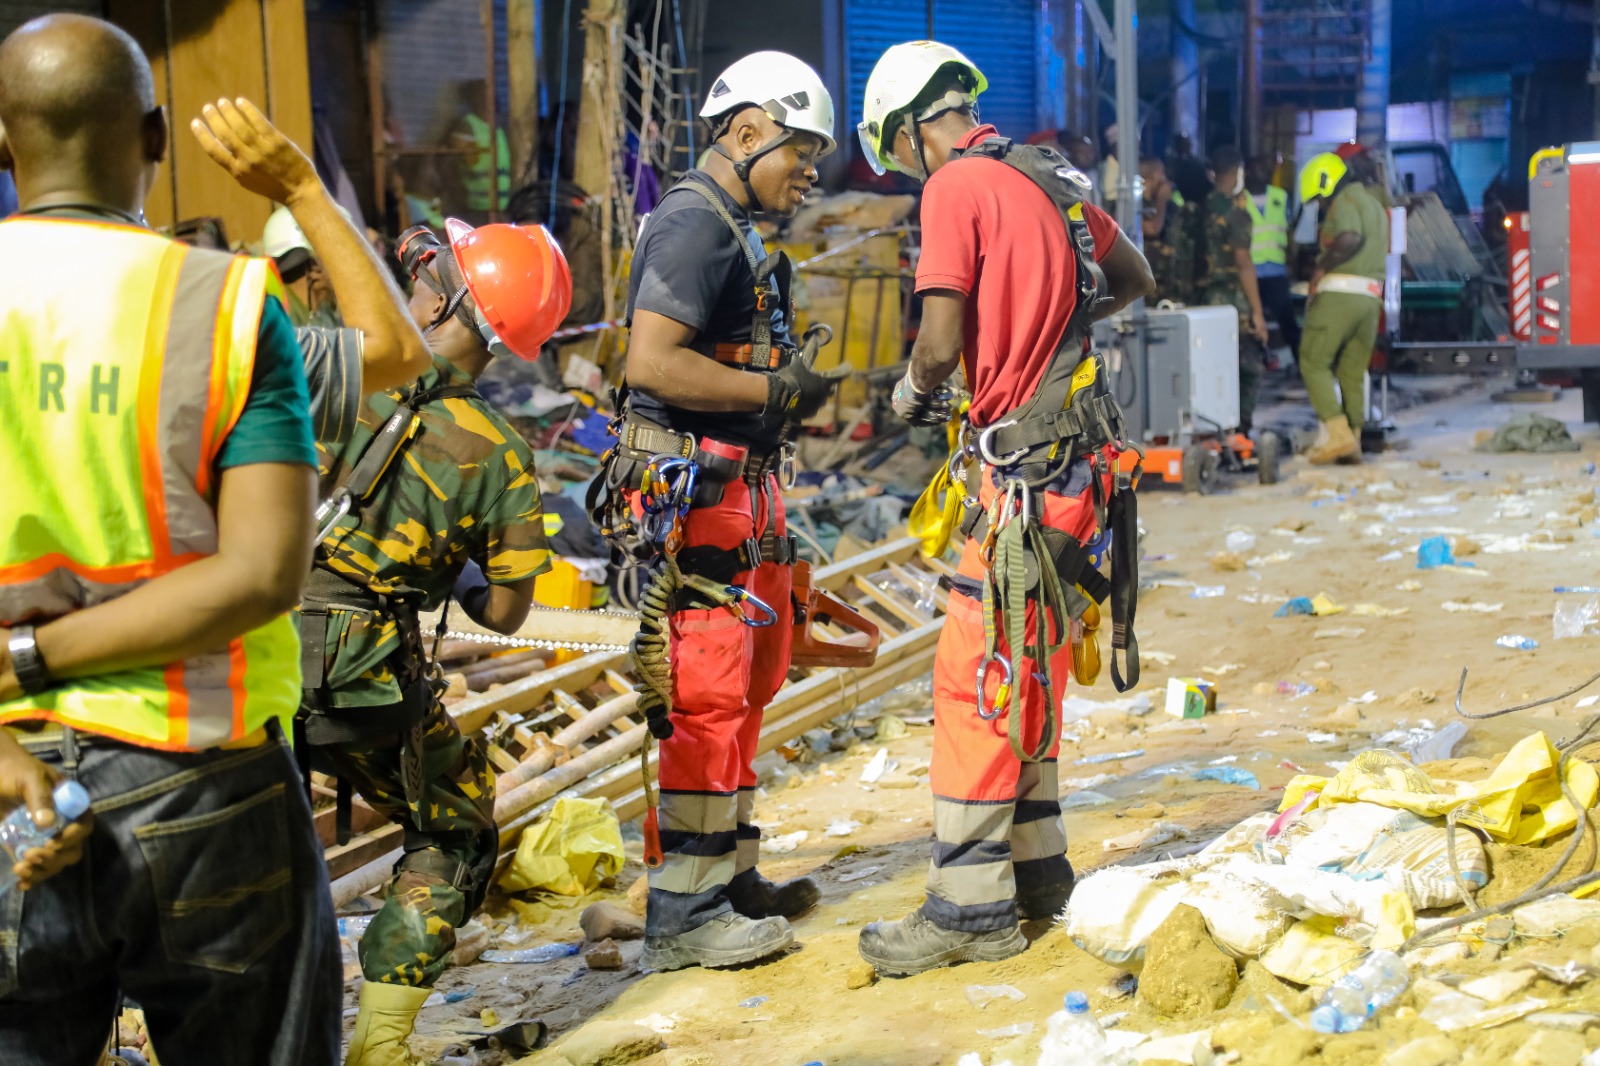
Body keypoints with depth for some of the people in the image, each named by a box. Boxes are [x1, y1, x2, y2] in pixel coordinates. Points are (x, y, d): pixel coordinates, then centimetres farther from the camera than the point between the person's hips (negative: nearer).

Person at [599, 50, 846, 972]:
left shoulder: (737, 232, 19)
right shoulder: (695, 225, -14)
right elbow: (654, 363, -24)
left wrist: (794, 391, 11)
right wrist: (778, 391, -17)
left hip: (738, 488, 11)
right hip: (692, 492, -11)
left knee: (745, 687, 16)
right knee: (707, 698, -8)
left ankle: (730, 876, 26)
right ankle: (683, 914, -2)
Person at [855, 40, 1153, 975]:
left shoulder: (956, 187, -11)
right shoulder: (1048, 176, 14)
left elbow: (940, 343, -16)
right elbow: (1136, 280, 26)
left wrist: (915, 392, 5)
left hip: (1027, 462, -9)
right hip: (1077, 451, 9)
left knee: (974, 677, -5)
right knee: (1026, 670, 17)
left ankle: (973, 906, -2)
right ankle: (1036, 867, 26)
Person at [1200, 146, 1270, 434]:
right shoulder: (1235, 210, -11)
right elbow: (1243, 264, -15)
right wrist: (1257, 312, -13)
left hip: (1205, 296, 6)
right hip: (1233, 299, -6)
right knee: (1249, 367, 1)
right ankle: (1240, 430, -4)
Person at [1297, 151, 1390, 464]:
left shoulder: (1345, 200, -4)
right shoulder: (1375, 205, 25)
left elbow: (1350, 238, -23)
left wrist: (1321, 266, -13)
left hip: (1339, 293, -9)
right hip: (1371, 297, 9)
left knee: (1314, 363, -4)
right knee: (1353, 372, 10)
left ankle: (1339, 433, -15)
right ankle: (1353, 441, 7)